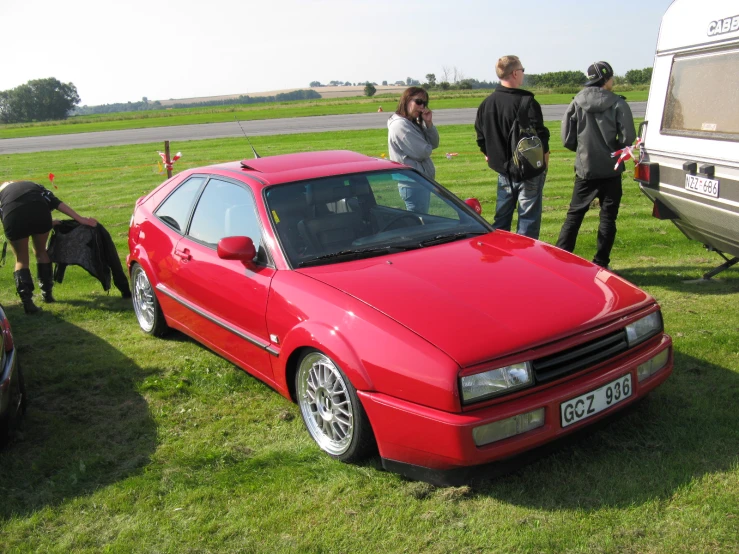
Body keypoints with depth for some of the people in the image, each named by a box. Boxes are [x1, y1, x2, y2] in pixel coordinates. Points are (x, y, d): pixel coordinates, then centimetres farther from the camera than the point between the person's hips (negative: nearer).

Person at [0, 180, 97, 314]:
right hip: (39, 211, 1)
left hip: (13, 216, -1)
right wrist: (80, 219, 10)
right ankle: (47, 292, 32)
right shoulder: (34, 186, 35)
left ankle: (27, 301, 4)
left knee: (21, 259, 17)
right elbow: (57, 203, 19)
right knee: (41, 251, 26)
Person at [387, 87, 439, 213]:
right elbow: (423, 152, -20)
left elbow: (434, 144, 10)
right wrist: (426, 147, 3)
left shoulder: (414, 124, 13)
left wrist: (429, 123, -3)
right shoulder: (400, 125, -16)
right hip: (414, 184, -10)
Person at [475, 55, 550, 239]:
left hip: (503, 170, 6)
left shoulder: (487, 103, 4)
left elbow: (481, 137, 11)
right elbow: (540, 136, -16)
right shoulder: (527, 102, -17)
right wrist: (545, 157, -1)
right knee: (528, 219, 1)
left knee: (501, 219, 15)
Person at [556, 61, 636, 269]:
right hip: (611, 170, -2)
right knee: (608, 217, 7)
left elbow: (567, 138, -3)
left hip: (585, 169, 2)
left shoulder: (577, 103, -1)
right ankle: (600, 263, 9)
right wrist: (614, 148, 9)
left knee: (574, 215, 10)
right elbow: (628, 138, -11)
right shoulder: (618, 103, -7)